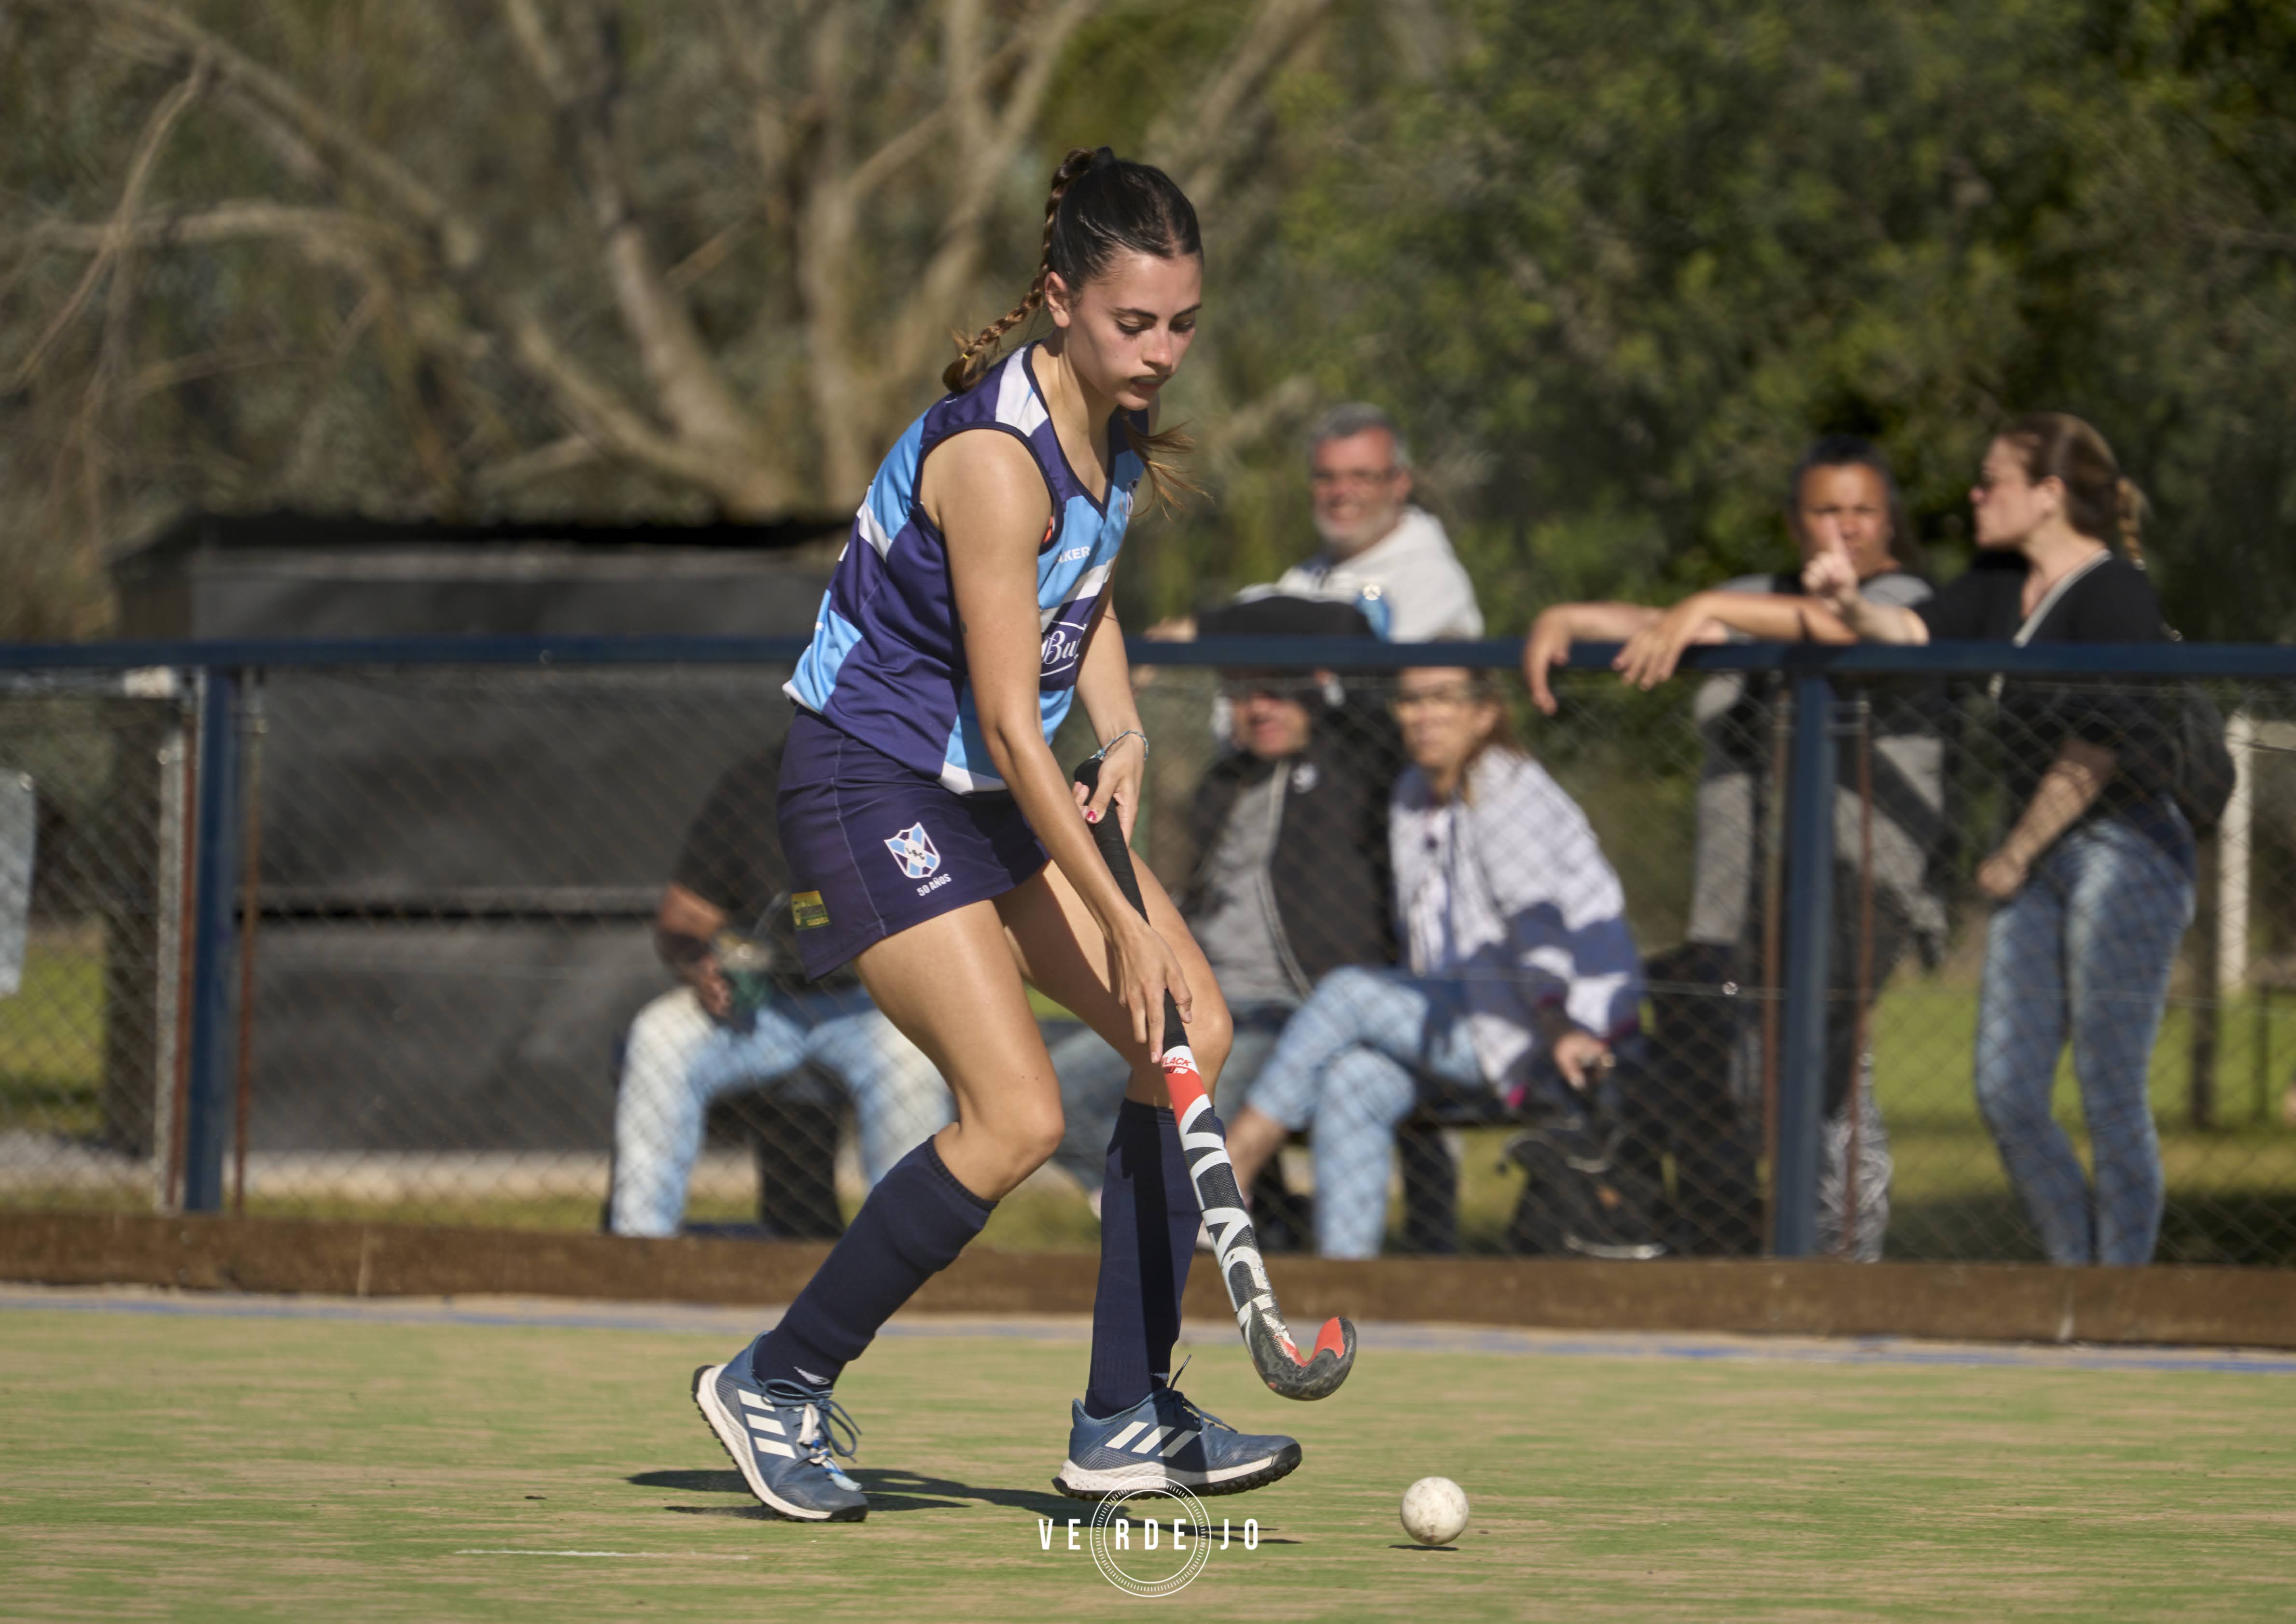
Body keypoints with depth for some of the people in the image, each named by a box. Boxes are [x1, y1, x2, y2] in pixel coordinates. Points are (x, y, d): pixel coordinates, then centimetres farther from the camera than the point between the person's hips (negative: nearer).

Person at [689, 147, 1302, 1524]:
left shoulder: (1119, 427, 1)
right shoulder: (992, 455, -26)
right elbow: (1009, 724, -25)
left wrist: (1124, 737, 3)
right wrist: (1119, 919, -25)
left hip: (998, 794, 9)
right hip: (872, 787, -9)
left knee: (1195, 1032, -2)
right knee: (1018, 1115, -19)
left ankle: (1125, 1421, 4)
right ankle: (778, 1384, -1)